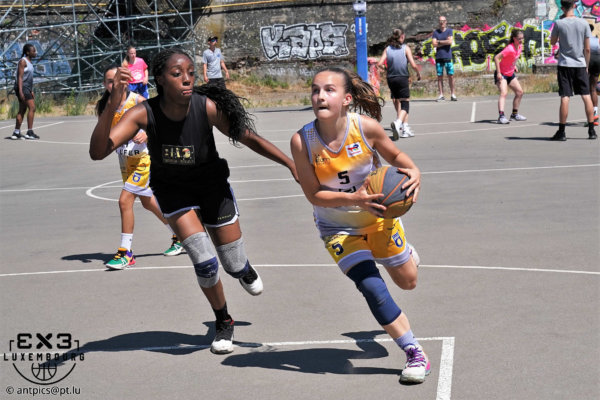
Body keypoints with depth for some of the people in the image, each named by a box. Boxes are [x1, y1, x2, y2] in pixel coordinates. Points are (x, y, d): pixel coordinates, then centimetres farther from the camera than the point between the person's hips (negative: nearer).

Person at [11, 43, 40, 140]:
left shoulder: (29, 62, 17)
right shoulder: (23, 61, -11)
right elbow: (20, 77, -17)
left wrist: (31, 91, 21)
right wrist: (20, 91, -24)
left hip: (27, 88, 10)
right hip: (22, 88, -10)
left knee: (22, 110, 9)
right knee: (32, 107, -15)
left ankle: (16, 133, 12)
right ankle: (29, 132, -16)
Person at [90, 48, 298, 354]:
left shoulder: (207, 108, -28)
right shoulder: (145, 114, -29)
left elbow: (249, 138, -14)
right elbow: (98, 152, -37)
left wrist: (292, 164, -19)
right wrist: (112, 104, -49)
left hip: (212, 185, 1)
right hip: (173, 190, -1)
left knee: (235, 267, 7)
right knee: (205, 264, -15)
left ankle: (244, 269, 48)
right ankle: (223, 323, 15)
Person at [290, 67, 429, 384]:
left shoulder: (366, 127, -24)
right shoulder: (302, 140, -25)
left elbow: (395, 155, -5)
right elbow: (314, 194, -21)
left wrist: (413, 171, -26)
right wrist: (353, 199, -36)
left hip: (378, 215, 1)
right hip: (337, 227, -1)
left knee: (408, 282, 15)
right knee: (372, 288, -16)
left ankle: (405, 252, 54)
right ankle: (415, 354, 1)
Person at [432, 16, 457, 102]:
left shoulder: (449, 31, 6)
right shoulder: (435, 32, 9)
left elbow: (450, 41, -9)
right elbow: (434, 44, -3)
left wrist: (439, 42, -3)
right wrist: (445, 42, -5)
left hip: (448, 57, -1)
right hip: (439, 57, 1)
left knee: (451, 75, -4)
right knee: (439, 76, 1)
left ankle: (452, 94, 3)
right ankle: (441, 95, 4)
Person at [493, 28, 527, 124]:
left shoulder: (520, 47, -2)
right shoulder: (510, 49, -28)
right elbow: (496, 58, -30)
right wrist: (498, 73, -29)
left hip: (511, 74, 9)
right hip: (502, 74, -9)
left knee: (519, 92, 11)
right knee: (504, 93, -26)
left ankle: (514, 114, 25)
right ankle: (501, 116, -36)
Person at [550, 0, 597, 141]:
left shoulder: (559, 24, -7)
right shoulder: (583, 23, 0)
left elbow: (552, 42, 10)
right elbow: (587, 48, 3)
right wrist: (586, 65, 14)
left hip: (565, 65, -2)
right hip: (580, 65, 2)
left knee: (565, 98, -3)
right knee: (586, 96, 8)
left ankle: (561, 132, -4)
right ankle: (591, 130, 9)